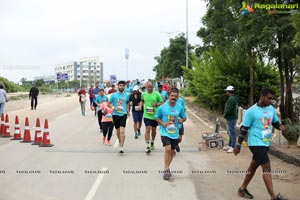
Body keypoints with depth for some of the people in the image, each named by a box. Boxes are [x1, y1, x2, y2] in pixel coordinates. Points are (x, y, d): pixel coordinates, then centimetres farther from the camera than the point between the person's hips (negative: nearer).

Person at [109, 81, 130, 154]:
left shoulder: (126, 96, 7)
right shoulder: (113, 95, -1)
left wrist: (128, 111, 16)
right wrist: (114, 108, -15)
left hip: (123, 114, 0)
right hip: (115, 114, 0)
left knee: (122, 131, -13)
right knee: (118, 131, 14)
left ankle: (121, 147, -15)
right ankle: (120, 142, 40)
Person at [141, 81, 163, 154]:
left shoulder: (157, 94, -4)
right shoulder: (144, 94, 4)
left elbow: (162, 103, 1)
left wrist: (156, 104, -16)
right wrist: (142, 105, 6)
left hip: (155, 115, 0)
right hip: (147, 115, 0)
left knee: (154, 130, 14)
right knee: (148, 130, -11)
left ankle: (152, 142, 41)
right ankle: (147, 147, -12)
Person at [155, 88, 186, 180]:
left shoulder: (180, 108, -1)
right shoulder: (162, 107, -7)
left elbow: (184, 117, 13)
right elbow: (156, 117, 4)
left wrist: (182, 120, -10)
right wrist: (162, 123, -12)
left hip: (175, 133, 3)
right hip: (165, 132, -3)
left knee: (172, 151, 12)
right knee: (168, 149, -20)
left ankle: (167, 168, 32)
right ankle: (166, 169, -7)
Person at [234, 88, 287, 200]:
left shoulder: (271, 109, 5)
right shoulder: (251, 111, -14)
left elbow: (275, 122, 18)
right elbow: (244, 129, -10)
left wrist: (280, 126, -6)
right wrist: (238, 145, -8)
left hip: (266, 143, 7)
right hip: (255, 143, -7)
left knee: (254, 166, 16)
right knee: (267, 167, -13)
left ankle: (242, 189, 31)